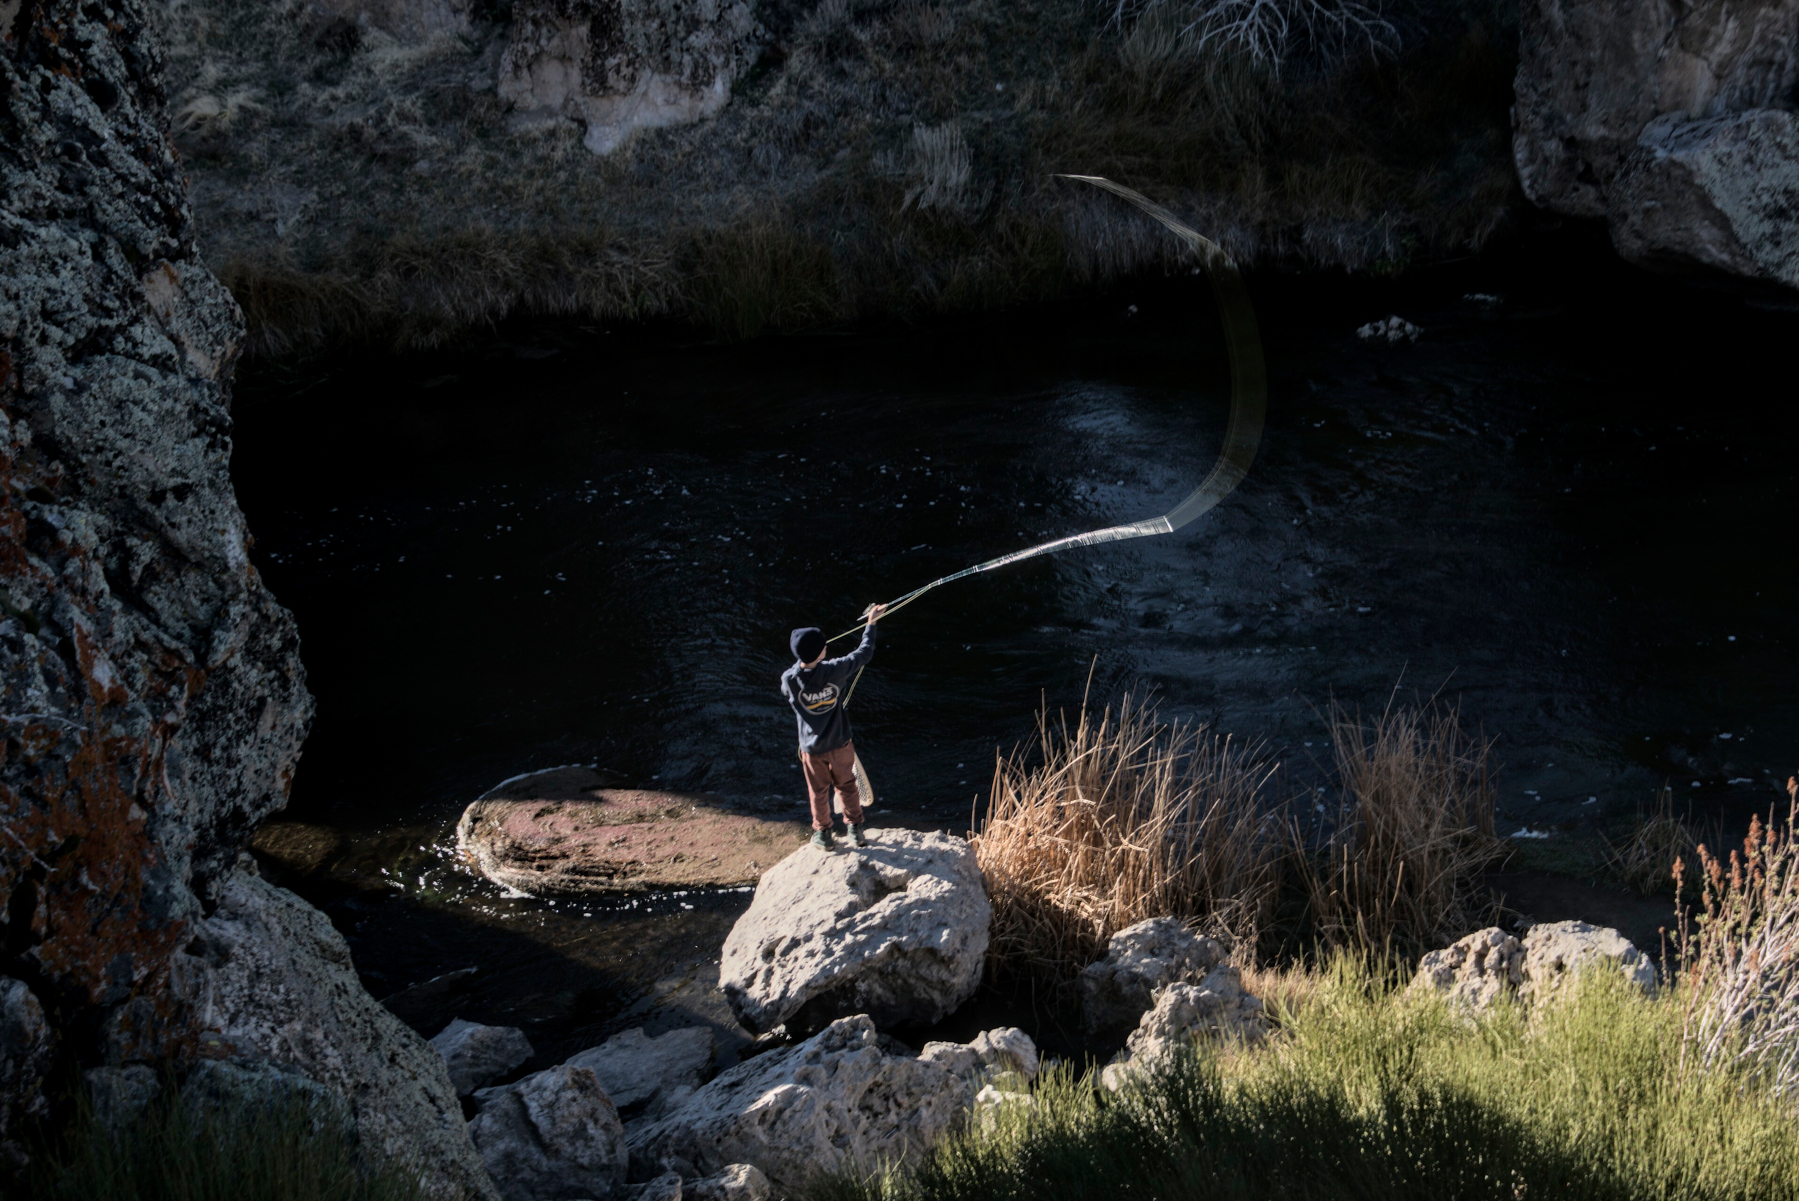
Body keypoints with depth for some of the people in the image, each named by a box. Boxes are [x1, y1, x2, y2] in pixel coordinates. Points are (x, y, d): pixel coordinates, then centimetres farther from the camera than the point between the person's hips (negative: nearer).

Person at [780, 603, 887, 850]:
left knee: (818, 792, 20)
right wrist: (871, 624, 2)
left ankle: (822, 834, 34)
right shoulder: (834, 670, -27)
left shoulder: (789, 679, -24)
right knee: (846, 786, 22)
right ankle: (855, 829, 32)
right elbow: (864, 653, -11)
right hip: (840, 744, 0)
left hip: (811, 748, 0)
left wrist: (800, 662, 4)